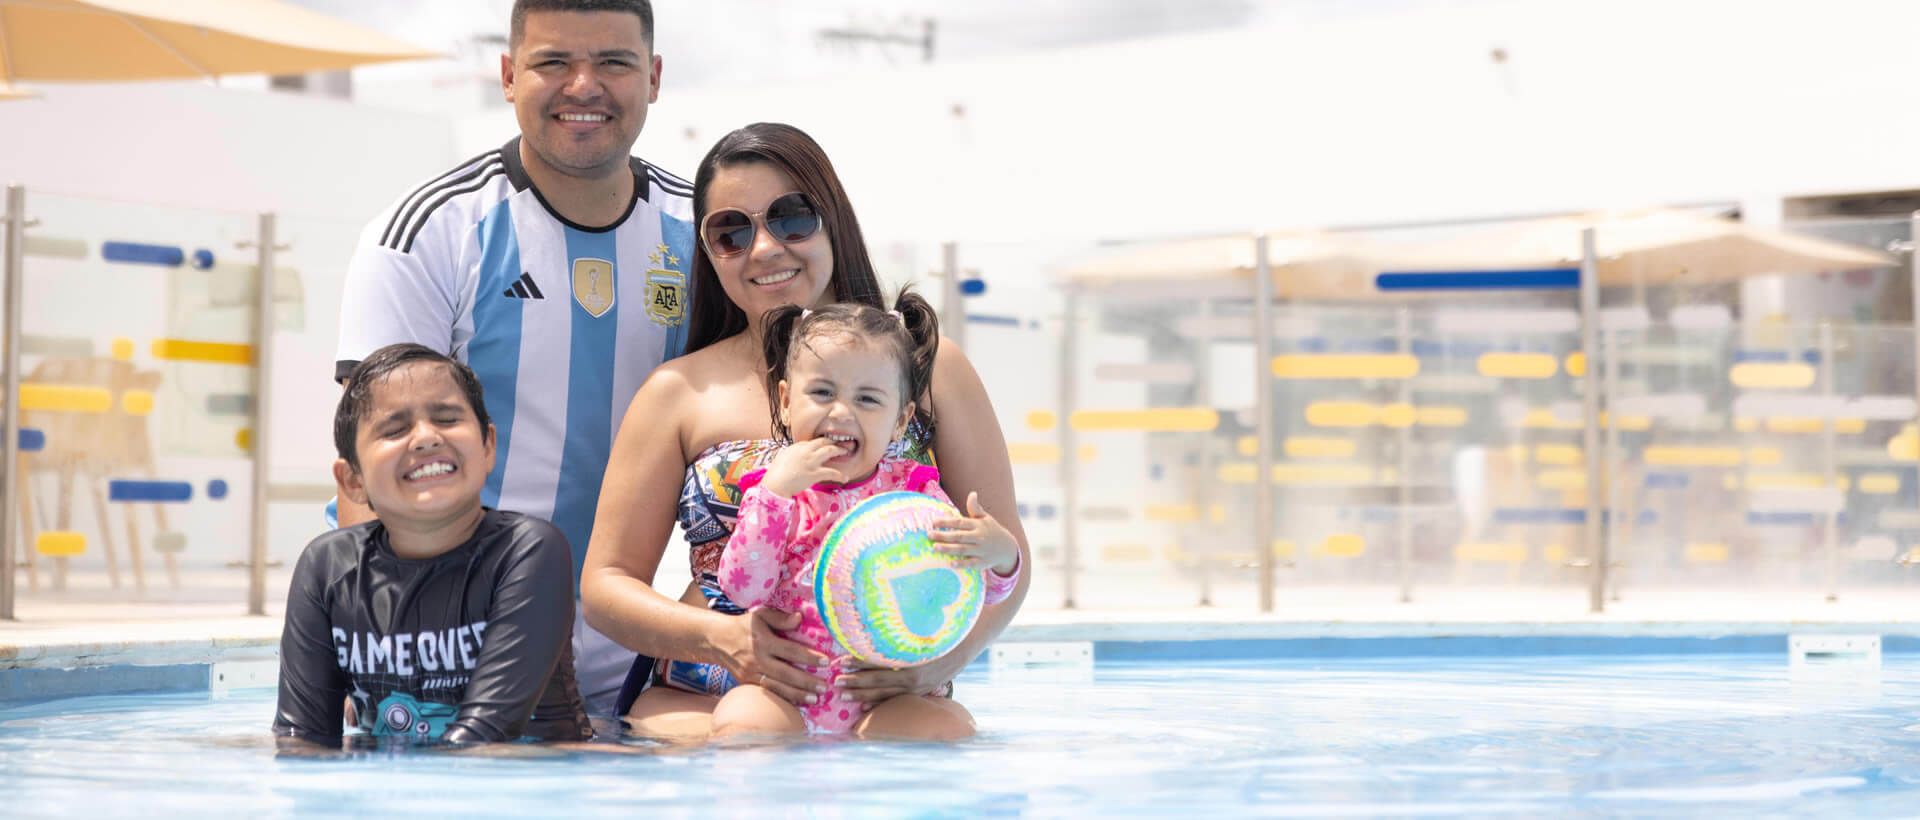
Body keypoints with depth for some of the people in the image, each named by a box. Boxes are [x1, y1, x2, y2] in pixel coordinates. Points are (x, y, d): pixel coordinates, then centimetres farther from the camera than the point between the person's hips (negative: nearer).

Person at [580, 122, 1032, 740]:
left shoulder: (928, 367, 10)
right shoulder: (681, 393, 10)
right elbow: (606, 583, 8)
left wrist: (944, 656, -12)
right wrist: (722, 637, -13)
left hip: (890, 696, -1)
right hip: (705, 694, 1)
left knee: (939, 734, -34)